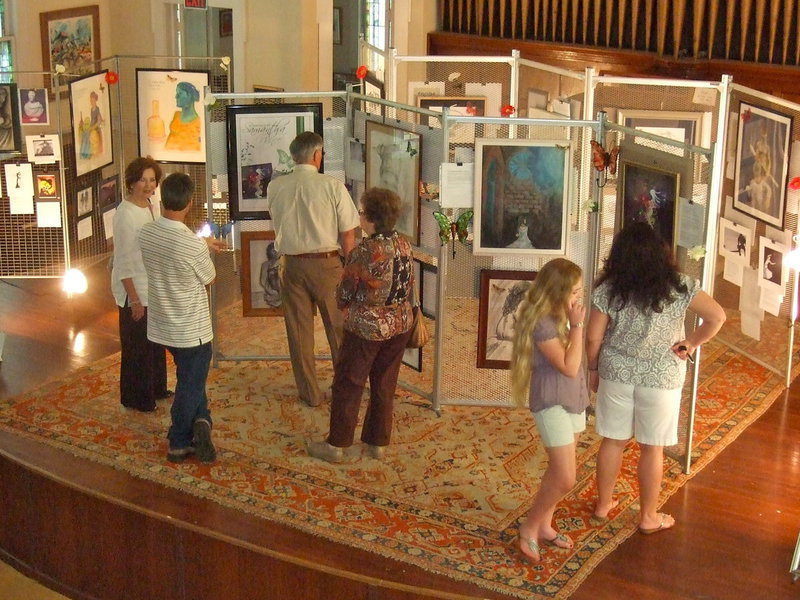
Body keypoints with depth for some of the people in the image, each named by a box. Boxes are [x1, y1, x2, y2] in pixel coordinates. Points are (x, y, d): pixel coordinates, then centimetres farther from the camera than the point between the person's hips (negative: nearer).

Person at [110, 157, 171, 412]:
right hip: (134, 290, -8)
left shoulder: (149, 207, 4)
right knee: (137, 346, 4)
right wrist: (134, 299, -21)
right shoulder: (125, 214, -21)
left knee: (156, 342, 19)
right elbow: (123, 261, -21)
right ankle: (136, 398, 19)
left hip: (153, 289, 8)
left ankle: (156, 388, 35)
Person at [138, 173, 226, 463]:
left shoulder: (145, 233, -9)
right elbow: (209, 279, -10)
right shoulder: (193, 245, -28)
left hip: (161, 325, 7)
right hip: (191, 328, -6)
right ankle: (178, 444, 14)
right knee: (190, 384, 9)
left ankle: (200, 422, 20)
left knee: (190, 376, 23)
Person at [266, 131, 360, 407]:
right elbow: (348, 234, -9)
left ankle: (309, 393, 20)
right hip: (327, 263, -2)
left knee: (299, 332, 12)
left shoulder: (275, 187, -2)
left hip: (292, 264, 2)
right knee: (338, 329, 13)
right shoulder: (332, 186, -11)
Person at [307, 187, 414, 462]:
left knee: (348, 385, 7)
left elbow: (344, 296, -11)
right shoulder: (404, 245, -3)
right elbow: (409, 287, 8)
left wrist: (344, 304, 11)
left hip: (366, 328, -6)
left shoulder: (363, 253, -21)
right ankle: (377, 442, 26)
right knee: (385, 385, 16)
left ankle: (336, 445, 16)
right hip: (400, 325, 6)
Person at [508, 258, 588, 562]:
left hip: (573, 400, 9)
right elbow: (569, 366, -23)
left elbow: (575, 361, 9)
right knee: (565, 478, -8)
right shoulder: (541, 323, -22)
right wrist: (577, 325, -21)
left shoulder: (561, 316, 5)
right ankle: (530, 526, 10)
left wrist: (573, 323, 2)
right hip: (552, 403, -9)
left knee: (558, 471, 17)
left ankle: (544, 525, 30)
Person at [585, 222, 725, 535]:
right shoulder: (679, 286, -11)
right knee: (652, 448, 11)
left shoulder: (608, 288, -8)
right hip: (661, 378, -1)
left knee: (613, 441, 16)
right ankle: (648, 517, 23)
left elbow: (593, 337, -6)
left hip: (616, 374, 2)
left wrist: (593, 369, 10)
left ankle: (602, 506, 31)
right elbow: (717, 316, -16)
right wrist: (691, 343, -3)